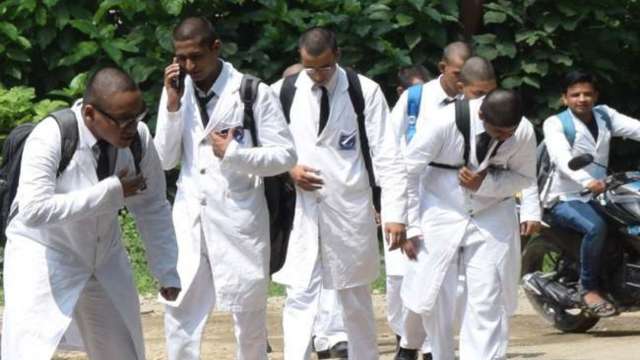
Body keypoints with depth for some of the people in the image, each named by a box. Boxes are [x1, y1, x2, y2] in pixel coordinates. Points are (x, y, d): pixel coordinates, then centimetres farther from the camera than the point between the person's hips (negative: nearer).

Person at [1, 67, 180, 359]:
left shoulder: (138, 137, -13)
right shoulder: (49, 138, -28)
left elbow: (153, 208, -1)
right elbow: (34, 211, -35)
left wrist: (168, 274, -1)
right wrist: (110, 193, -33)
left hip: (105, 257, 5)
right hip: (42, 255, -5)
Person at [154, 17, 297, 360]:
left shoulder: (253, 92, -8)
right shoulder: (177, 91, 5)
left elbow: (285, 155, -6)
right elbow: (165, 160, 2)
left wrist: (234, 153, -16)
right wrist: (172, 106, -8)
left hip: (238, 217, -3)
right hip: (190, 217, 3)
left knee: (248, 313, 7)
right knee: (180, 311, 0)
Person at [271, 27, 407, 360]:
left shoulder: (365, 92, -4)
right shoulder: (282, 92, 1)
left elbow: (387, 156, -6)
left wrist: (394, 212, -12)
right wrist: (288, 170, -9)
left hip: (350, 211, -1)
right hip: (299, 210, 1)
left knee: (355, 298, 12)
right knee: (300, 295, -4)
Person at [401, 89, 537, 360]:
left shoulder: (524, 133, -18)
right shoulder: (447, 122, -24)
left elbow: (525, 177, 0)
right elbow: (409, 170, -13)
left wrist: (485, 184, -20)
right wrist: (410, 226, -11)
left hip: (491, 217, 1)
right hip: (442, 213, -1)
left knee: (487, 302, -5)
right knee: (435, 298, 0)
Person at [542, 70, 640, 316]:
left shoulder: (604, 115, 12)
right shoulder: (555, 124, -4)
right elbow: (562, 159, -22)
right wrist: (587, 181, -41)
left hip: (597, 195, 6)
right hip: (565, 199, -6)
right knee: (595, 227, -33)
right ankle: (589, 288, -18)